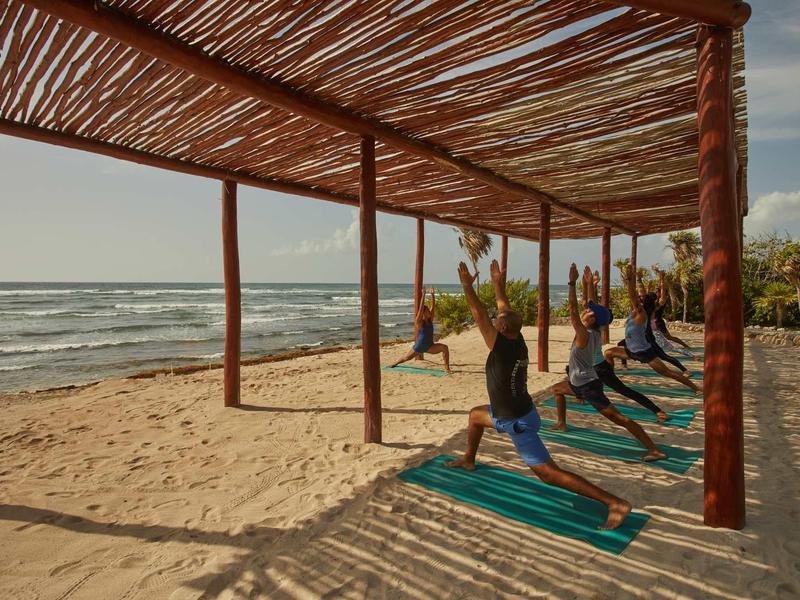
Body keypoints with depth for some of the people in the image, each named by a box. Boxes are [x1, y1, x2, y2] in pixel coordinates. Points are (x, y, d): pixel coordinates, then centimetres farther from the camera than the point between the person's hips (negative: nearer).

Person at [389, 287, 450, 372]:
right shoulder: (418, 321, -17)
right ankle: (395, 363, 49)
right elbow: (421, 308, -29)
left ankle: (447, 367, -15)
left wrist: (432, 294, -15)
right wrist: (423, 295, -33)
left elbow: (433, 306, -9)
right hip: (418, 347, -3)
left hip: (430, 346, 4)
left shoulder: (430, 320, -4)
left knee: (445, 348, -21)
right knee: (406, 358, 18)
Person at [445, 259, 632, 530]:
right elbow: (505, 310, 8)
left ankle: (616, 503, -7)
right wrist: (498, 285, 15)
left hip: (518, 423, -9)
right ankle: (468, 460, 45)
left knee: (549, 473, -7)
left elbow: (479, 315, -23)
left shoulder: (502, 348, -26)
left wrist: (467, 286, -15)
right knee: (475, 414, 27)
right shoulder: (518, 343, -5)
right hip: (515, 413, 9)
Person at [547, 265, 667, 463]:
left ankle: (655, 451, -9)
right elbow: (595, 307, 12)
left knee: (620, 419, -10)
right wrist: (589, 284, 11)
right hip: (581, 383, 9)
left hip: (588, 386, -9)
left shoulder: (584, 335, -22)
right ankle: (561, 424, 38)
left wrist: (572, 282, -29)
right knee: (556, 389, 29)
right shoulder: (597, 333, 1)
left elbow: (573, 310, -30)